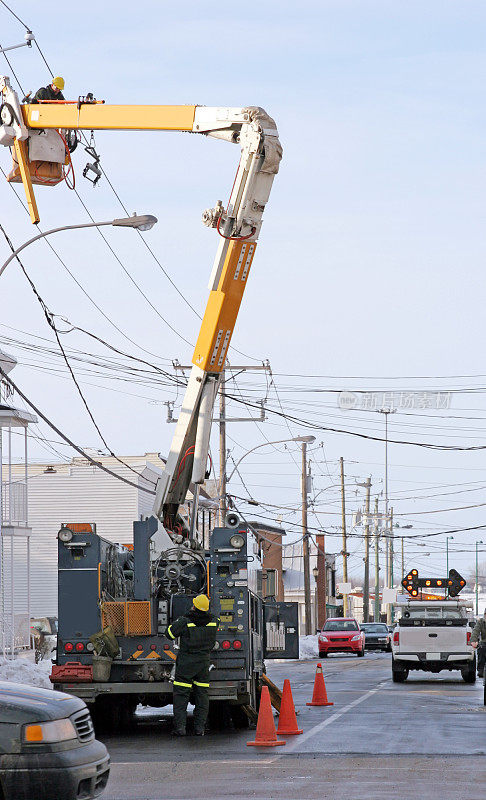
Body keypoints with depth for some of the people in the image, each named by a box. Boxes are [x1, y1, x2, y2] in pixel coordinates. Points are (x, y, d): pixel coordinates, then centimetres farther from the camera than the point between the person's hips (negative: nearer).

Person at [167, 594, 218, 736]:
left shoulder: (185, 621, -14)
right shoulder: (213, 622, -2)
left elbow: (170, 633, -4)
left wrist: (177, 622, 13)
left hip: (185, 662, -3)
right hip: (203, 663, 3)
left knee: (181, 694, 0)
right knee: (202, 695, 8)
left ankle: (180, 726, -7)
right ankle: (200, 727, 6)